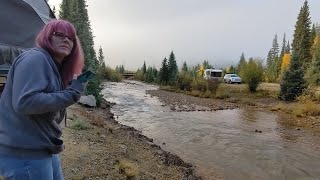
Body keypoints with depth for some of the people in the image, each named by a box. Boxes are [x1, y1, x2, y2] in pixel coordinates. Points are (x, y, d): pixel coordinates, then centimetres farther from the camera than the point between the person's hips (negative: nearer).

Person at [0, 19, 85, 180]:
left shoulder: (57, 68, 13)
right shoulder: (35, 58, -15)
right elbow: (25, 103, -28)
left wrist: (74, 88, 3)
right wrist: (70, 94, -22)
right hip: (23, 154, -9)